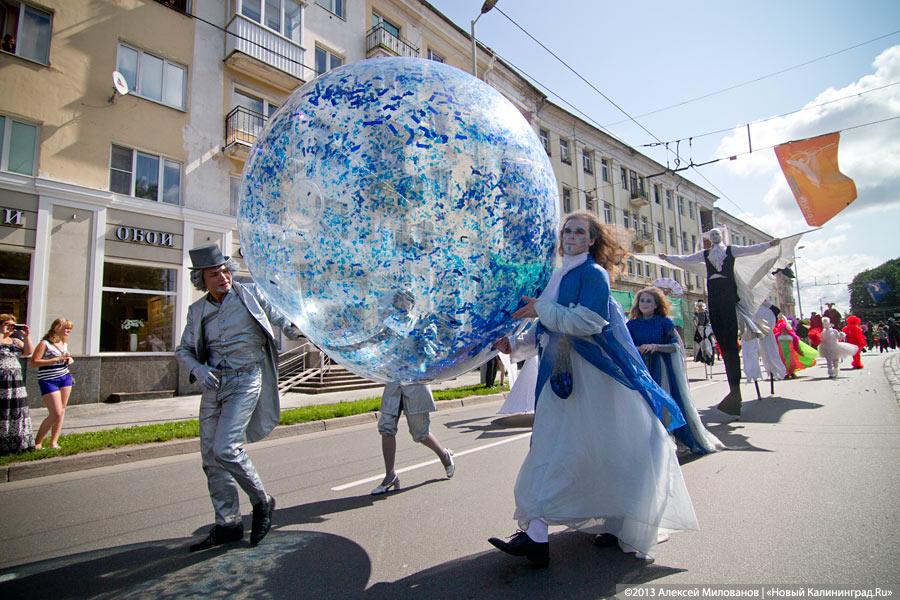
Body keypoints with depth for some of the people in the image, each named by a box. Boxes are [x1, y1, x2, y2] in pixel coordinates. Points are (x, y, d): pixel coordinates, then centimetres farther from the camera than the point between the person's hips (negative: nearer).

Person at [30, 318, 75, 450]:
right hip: (48, 381, -7)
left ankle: (54, 442, 14)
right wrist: (56, 360, -22)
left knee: (62, 411, 6)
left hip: (65, 378, 7)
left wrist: (70, 360, 4)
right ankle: (37, 442, 12)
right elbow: (34, 362, -16)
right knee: (56, 414, -8)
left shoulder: (64, 343, 10)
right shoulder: (45, 343, -11)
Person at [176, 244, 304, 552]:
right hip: (213, 385, 6)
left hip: (245, 380, -5)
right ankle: (227, 524, 20)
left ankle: (262, 502, 6)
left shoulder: (248, 293, -1)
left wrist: (293, 329, -11)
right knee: (211, 457, 7)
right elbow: (183, 350, 15)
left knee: (225, 449, -17)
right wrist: (198, 369, -6)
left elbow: (277, 316, 10)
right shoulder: (197, 310, 9)